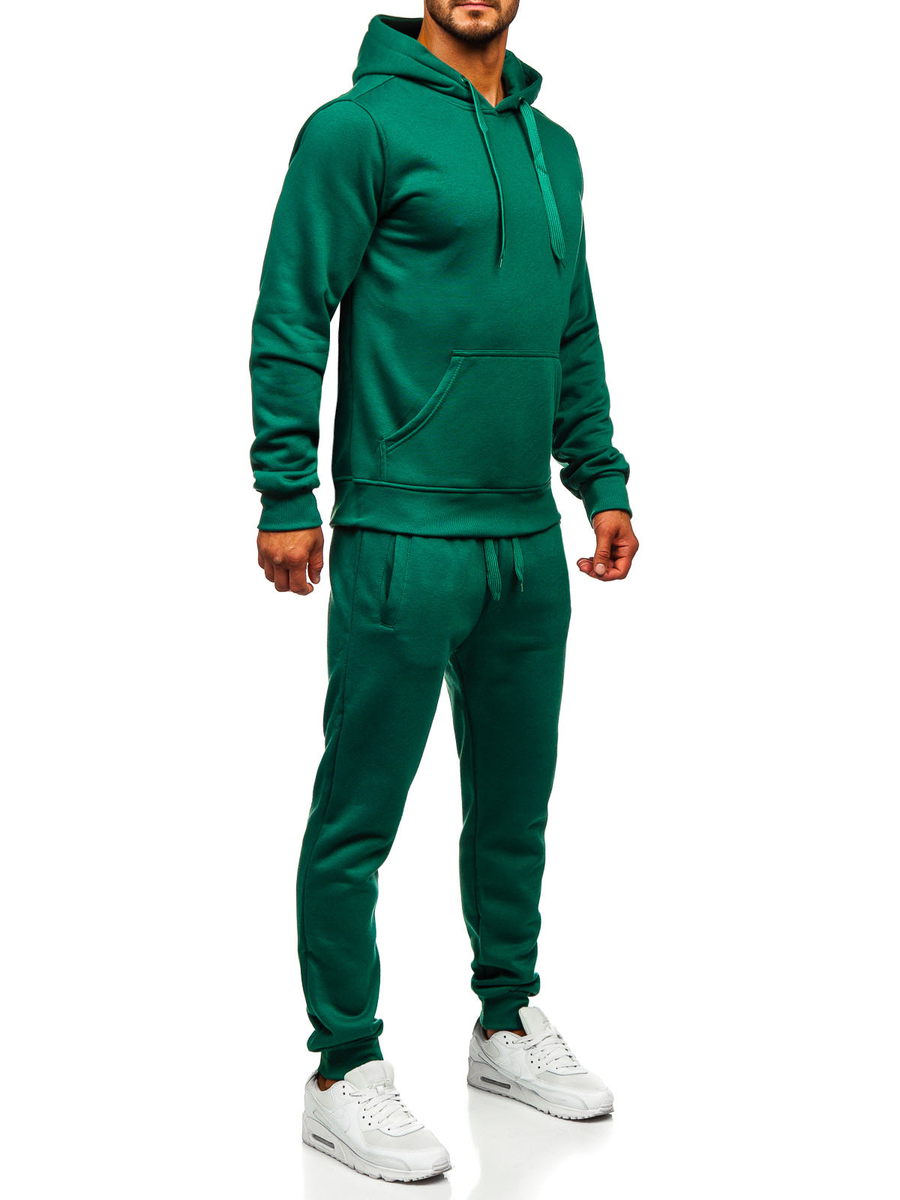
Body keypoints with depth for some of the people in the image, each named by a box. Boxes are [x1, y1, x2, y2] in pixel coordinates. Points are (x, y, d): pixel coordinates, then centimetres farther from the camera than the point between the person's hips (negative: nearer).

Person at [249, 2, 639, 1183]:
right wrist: (287, 496, -14)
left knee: (515, 804, 16)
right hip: (404, 537, -7)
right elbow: (291, 320, -9)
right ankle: (345, 1072, 14)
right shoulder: (362, 125, -6)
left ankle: (508, 1021, 32)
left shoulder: (551, 146, 15)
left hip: (530, 542, 7)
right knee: (360, 816, 2)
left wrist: (601, 477, 14)